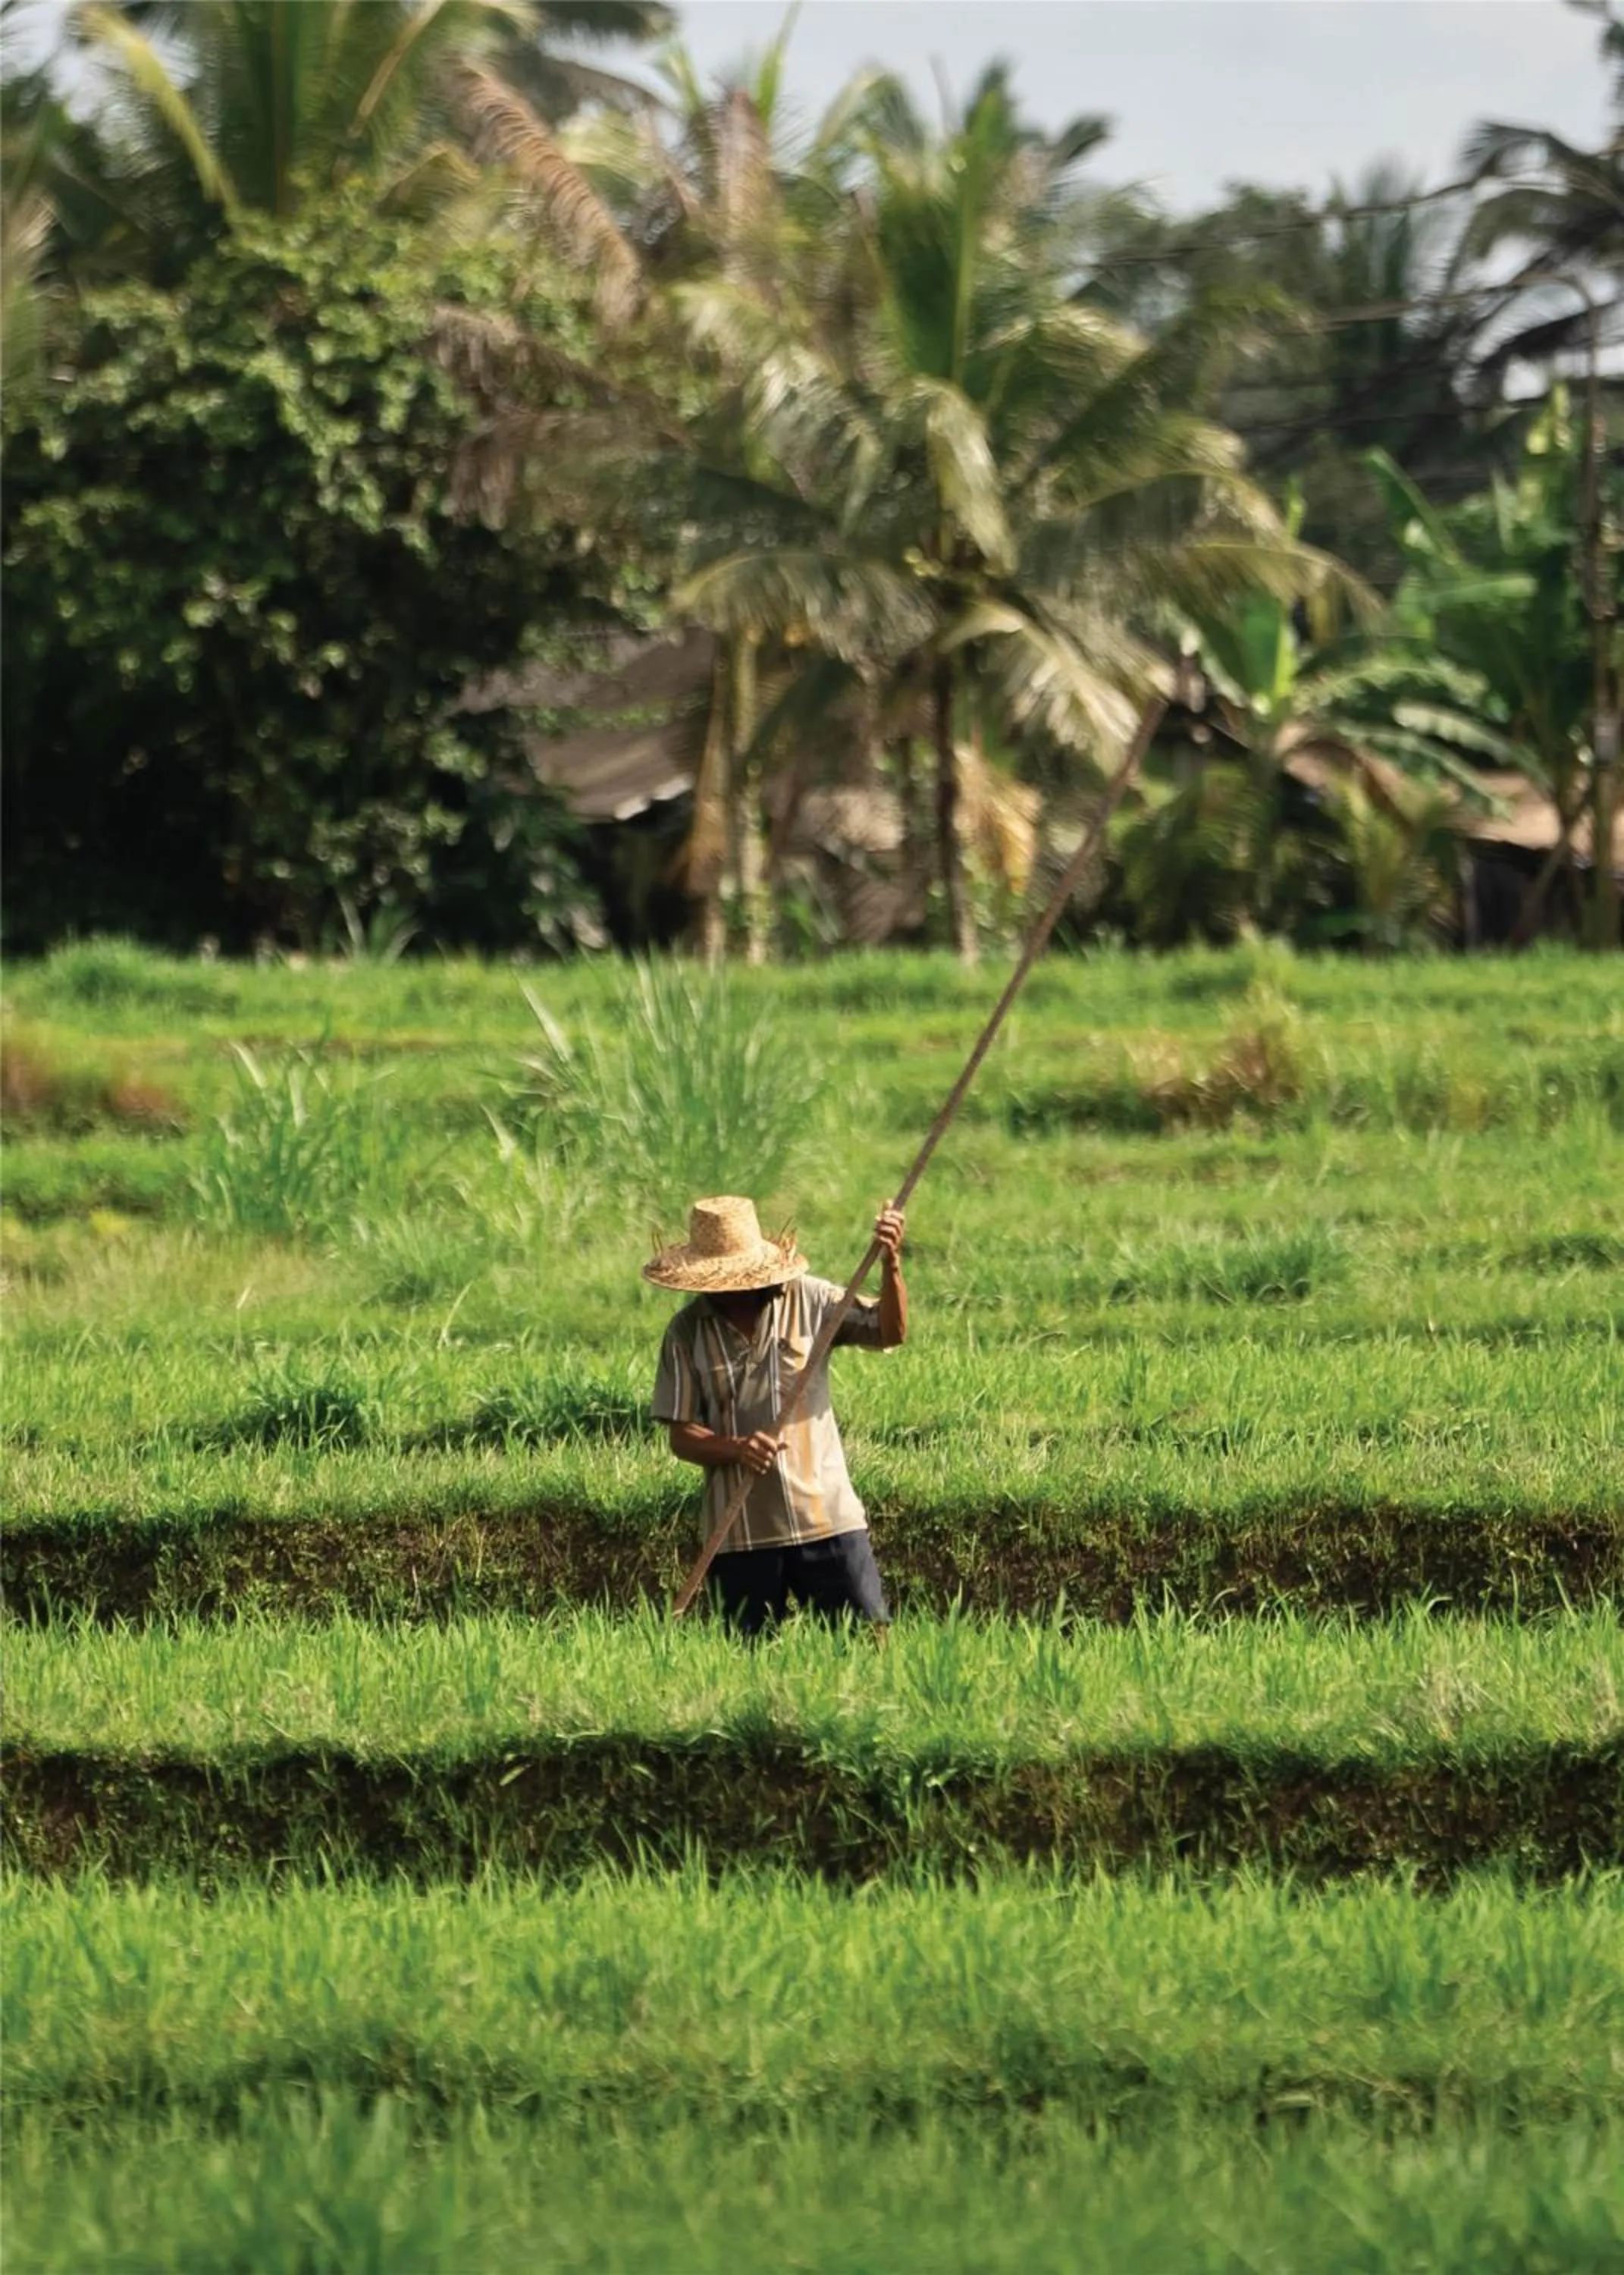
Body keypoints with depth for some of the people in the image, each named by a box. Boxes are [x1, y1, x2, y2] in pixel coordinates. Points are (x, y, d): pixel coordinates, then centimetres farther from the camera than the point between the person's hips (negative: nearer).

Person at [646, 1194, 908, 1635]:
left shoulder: (808, 1300, 1)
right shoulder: (688, 1332, 2)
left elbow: (890, 1331, -8)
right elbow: (681, 1437, 1)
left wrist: (891, 1264, -24)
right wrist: (736, 1448, -19)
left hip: (826, 1518, -1)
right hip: (741, 1533, 1)